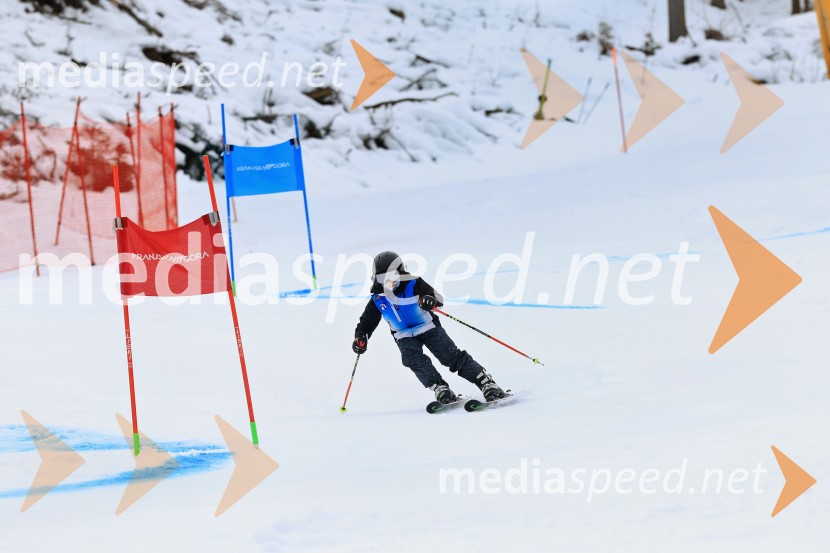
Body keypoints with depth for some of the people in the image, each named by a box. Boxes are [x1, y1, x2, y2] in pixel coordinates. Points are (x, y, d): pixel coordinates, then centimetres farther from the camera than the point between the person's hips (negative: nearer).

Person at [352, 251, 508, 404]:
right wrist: (360, 338, -12)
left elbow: (437, 297, -22)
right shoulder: (378, 299, -3)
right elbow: (366, 323, 7)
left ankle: (486, 382, -13)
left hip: (428, 328, -3)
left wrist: (430, 300, -46)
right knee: (412, 358, -28)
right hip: (405, 337, 3)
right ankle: (440, 388, -28)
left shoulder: (413, 284, -14)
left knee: (451, 356, -15)